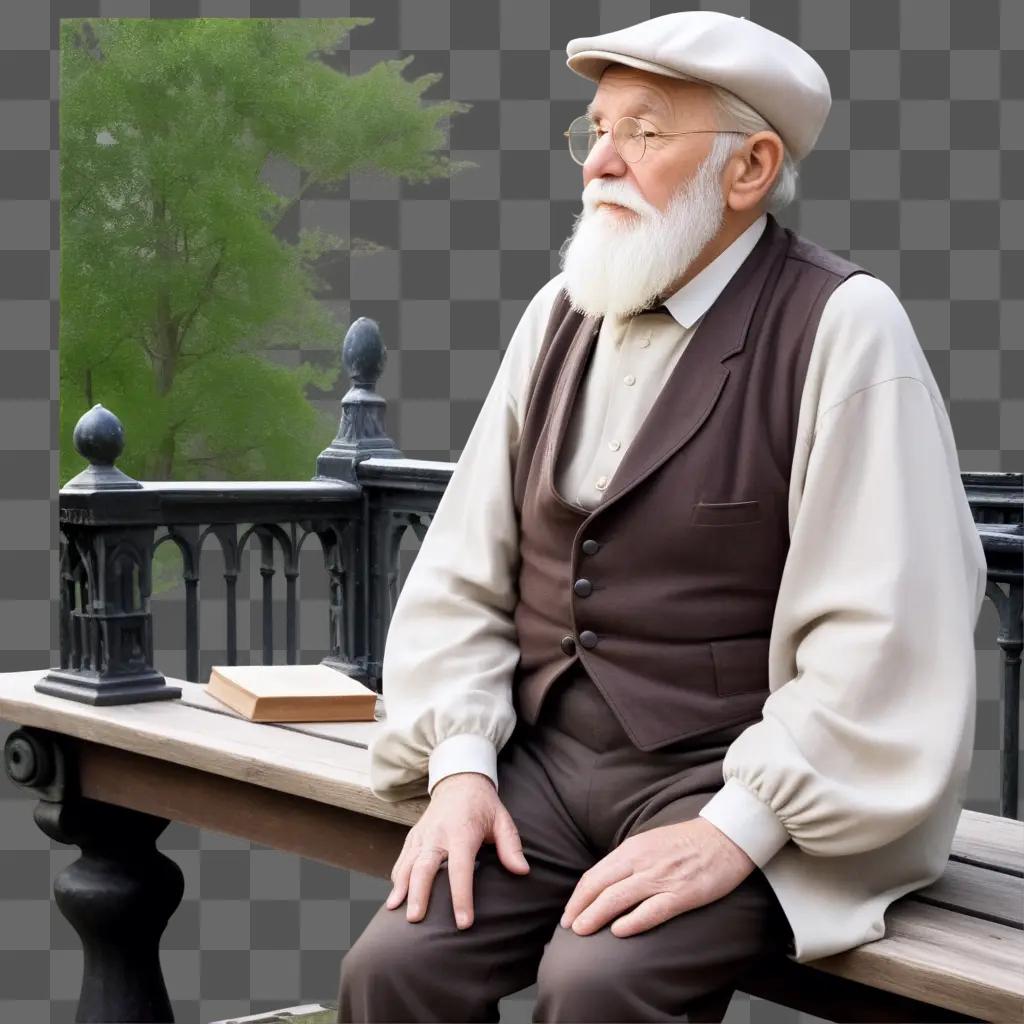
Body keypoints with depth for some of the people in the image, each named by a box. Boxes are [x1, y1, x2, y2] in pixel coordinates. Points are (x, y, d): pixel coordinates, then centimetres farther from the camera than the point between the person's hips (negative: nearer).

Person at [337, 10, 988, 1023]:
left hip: (739, 781, -5)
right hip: (548, 759, 5)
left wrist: (735, 833, -20)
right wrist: (459, 766, -5)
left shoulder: (841, 328, -9)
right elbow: (461, 573, 9)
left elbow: (886, 633, -16)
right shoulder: (559, 313, 10)